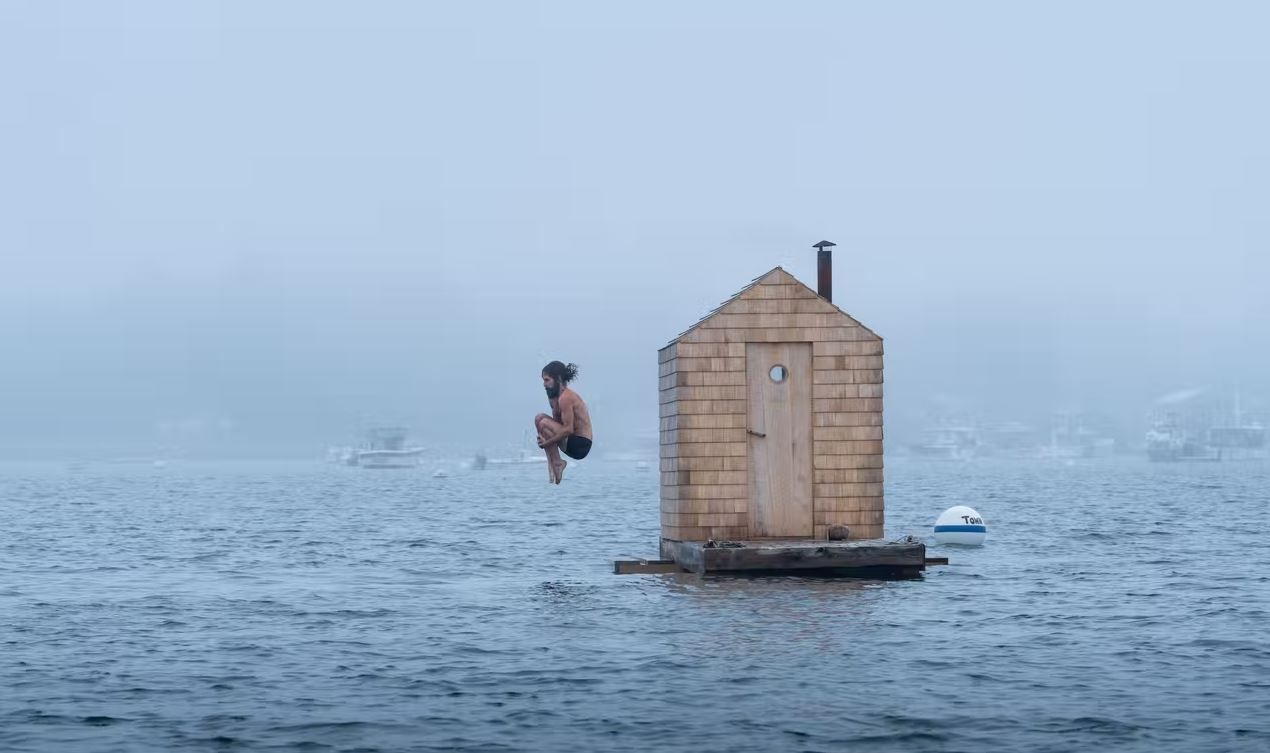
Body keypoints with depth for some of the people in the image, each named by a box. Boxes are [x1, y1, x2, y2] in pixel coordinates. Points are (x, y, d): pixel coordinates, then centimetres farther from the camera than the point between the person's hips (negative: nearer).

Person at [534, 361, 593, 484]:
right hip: (574, 443, 10)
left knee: (544, 423, -22)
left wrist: (547, 442, -19)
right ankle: (552, 462, 4)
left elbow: (568, 429, -25)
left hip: (580, 445, -10)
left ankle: (557, 463, -10)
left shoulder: (565, 398, -19)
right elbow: (557, 422, 9)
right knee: (540, 418, 11)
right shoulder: (554, 396, 11)